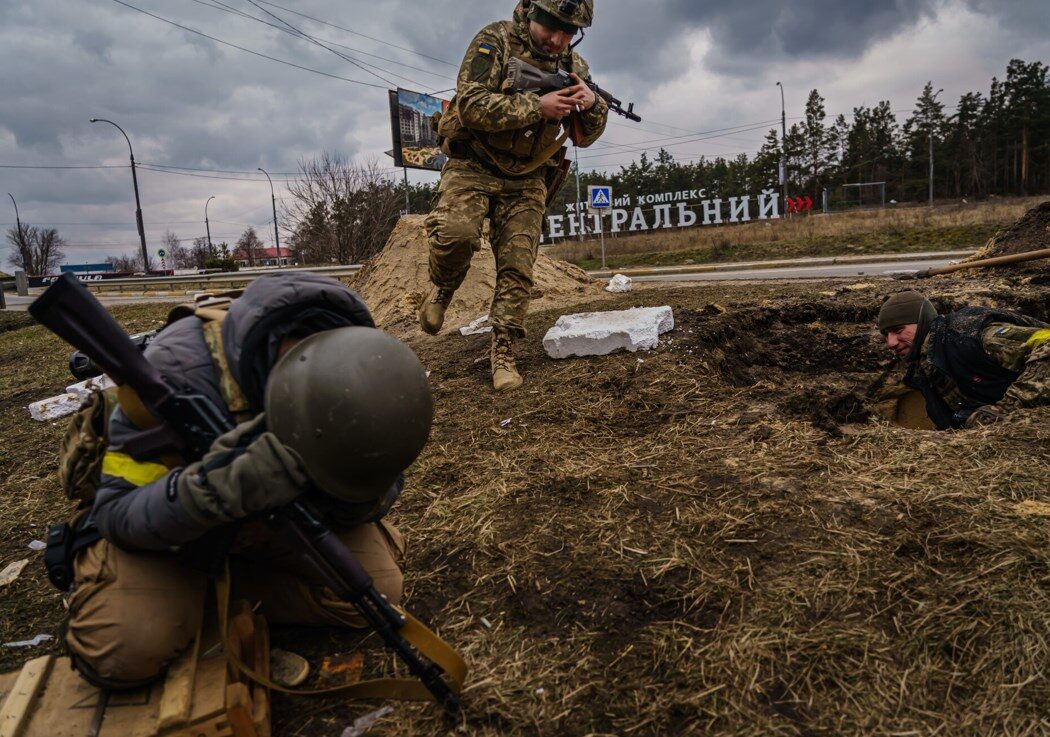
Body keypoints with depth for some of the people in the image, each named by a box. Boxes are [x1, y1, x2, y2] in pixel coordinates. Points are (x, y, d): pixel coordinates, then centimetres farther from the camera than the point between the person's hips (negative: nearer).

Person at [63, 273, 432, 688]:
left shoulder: (355, 365, -23)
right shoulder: (178, 370, -34)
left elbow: (384, 482, -9)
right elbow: (118, 512, -25)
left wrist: (357, 499, -34)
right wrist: (210, 489, -47)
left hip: (280, 510, 3)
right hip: (172, 516, -3)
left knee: (374, 590, -17)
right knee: (125, 652, -26)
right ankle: (189, 580, 7)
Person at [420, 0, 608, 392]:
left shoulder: (573, 65, 5)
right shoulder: (495, 41, -10)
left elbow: (585, 137, 6)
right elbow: (470, 105, -22)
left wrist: (593, 105, -16)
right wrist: (537, 107, -28)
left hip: (526, 180, 4)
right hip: (473, 167, -4)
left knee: (518, 268, -4)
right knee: (455, 233, -29)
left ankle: (502, 352, 6)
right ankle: (442, 289, 3)